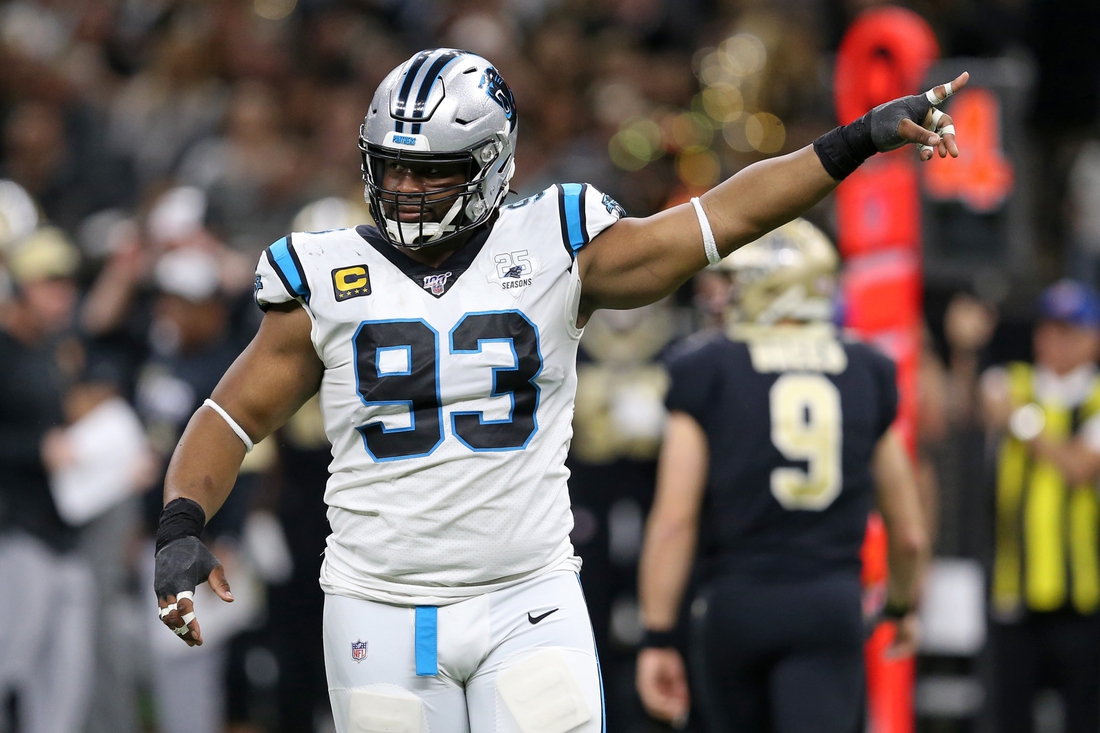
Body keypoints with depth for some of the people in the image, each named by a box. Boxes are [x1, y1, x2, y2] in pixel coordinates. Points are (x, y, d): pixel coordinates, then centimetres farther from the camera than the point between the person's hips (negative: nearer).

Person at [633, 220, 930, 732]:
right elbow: (909, 532, 13)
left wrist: (658, 638, -6)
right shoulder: (867, 375, 8)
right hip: (831, 601, 1)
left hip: (735, 599, -1)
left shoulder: (707, 372, -1)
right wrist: (903, 607, 32)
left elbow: (674, 521, -9)